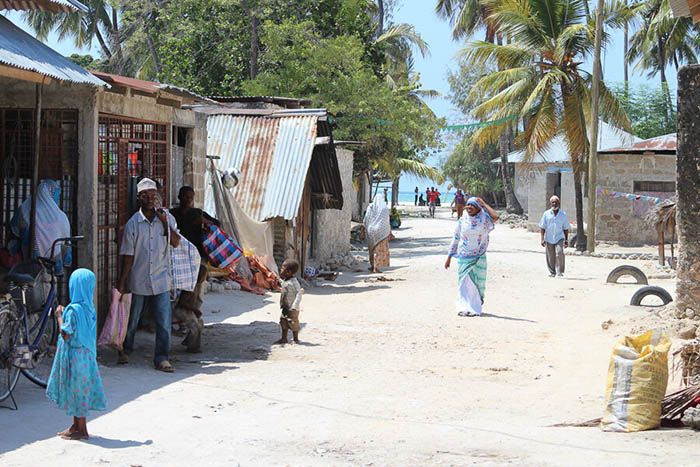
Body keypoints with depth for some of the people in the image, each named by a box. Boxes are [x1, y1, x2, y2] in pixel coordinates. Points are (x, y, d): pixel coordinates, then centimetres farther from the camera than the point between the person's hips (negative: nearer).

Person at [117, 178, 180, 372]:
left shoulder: (167, 218, 5)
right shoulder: (133, 223, -3)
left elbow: (176, 243, -2)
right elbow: (128, 255, -3)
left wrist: (165, 223, -11)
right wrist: (122, 283, -5)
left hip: (161, 280, 1)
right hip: (138, 280, -1)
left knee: (164, 321, -5)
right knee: (132, 319, 12)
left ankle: (161, 358, 2)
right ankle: (125, 350, 33)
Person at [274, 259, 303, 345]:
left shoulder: (294, 282, -21)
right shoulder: (284, 281, 7)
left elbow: (299, 294, -23)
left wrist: (295, 306, -27)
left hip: (292, 309, -9)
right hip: (285, 307, 9)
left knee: (293, 323, 0)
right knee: (283, 322, 12)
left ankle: (296, 339, 14)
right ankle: (284, 339, 21)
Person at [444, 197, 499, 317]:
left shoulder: (483, 218, -3)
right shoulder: (462, 220, 2)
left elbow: (495, 217, -24)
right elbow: (456, 239, 7)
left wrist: (484, 204, -14)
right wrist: (449, 257, 7)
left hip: (479, 257, -1)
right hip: (464, 256, 1)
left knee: (478, 282, 5)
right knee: (465, 282, -5)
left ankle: (476, 308, 20)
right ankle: (464, 308, -5)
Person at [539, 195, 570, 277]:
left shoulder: (563, 214, 4)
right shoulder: (546, 214, 3)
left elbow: (566, 228, 10)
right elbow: (542, 227, 3)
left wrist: (566, 240, 9)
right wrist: (542, 239, -5)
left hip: (559, 237, -1)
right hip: (549, 239, 1)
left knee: (559, 252, -20)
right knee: (550, 257, 5)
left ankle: (560, 271, -11)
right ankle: (552, 272, 20)